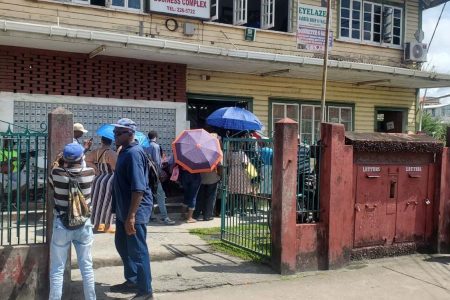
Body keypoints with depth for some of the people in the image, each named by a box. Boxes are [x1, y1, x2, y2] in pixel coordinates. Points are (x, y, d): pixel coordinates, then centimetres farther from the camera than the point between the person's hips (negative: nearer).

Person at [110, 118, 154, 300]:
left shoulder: (134, 153, -20)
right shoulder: (125, 151, 11)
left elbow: (138, 188, -26)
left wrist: (131, 216, -28)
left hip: (135, 211, -10)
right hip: (124, 209, 10)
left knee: (137, 250, -1)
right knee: (122, 245, 20)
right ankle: (131, 281, 36)